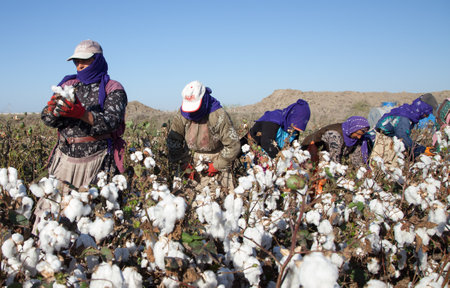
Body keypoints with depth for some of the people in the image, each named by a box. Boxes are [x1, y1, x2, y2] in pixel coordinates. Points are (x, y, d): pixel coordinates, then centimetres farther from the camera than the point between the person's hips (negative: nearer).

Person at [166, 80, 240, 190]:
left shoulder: (218, 116, -24)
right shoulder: (182, 116, -12)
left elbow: (233, 146, -18)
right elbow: (173, 141, -1)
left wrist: (216, 166, -13)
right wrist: (186, 165, -4)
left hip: (218, 156, -3)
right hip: (196, 158, 3)